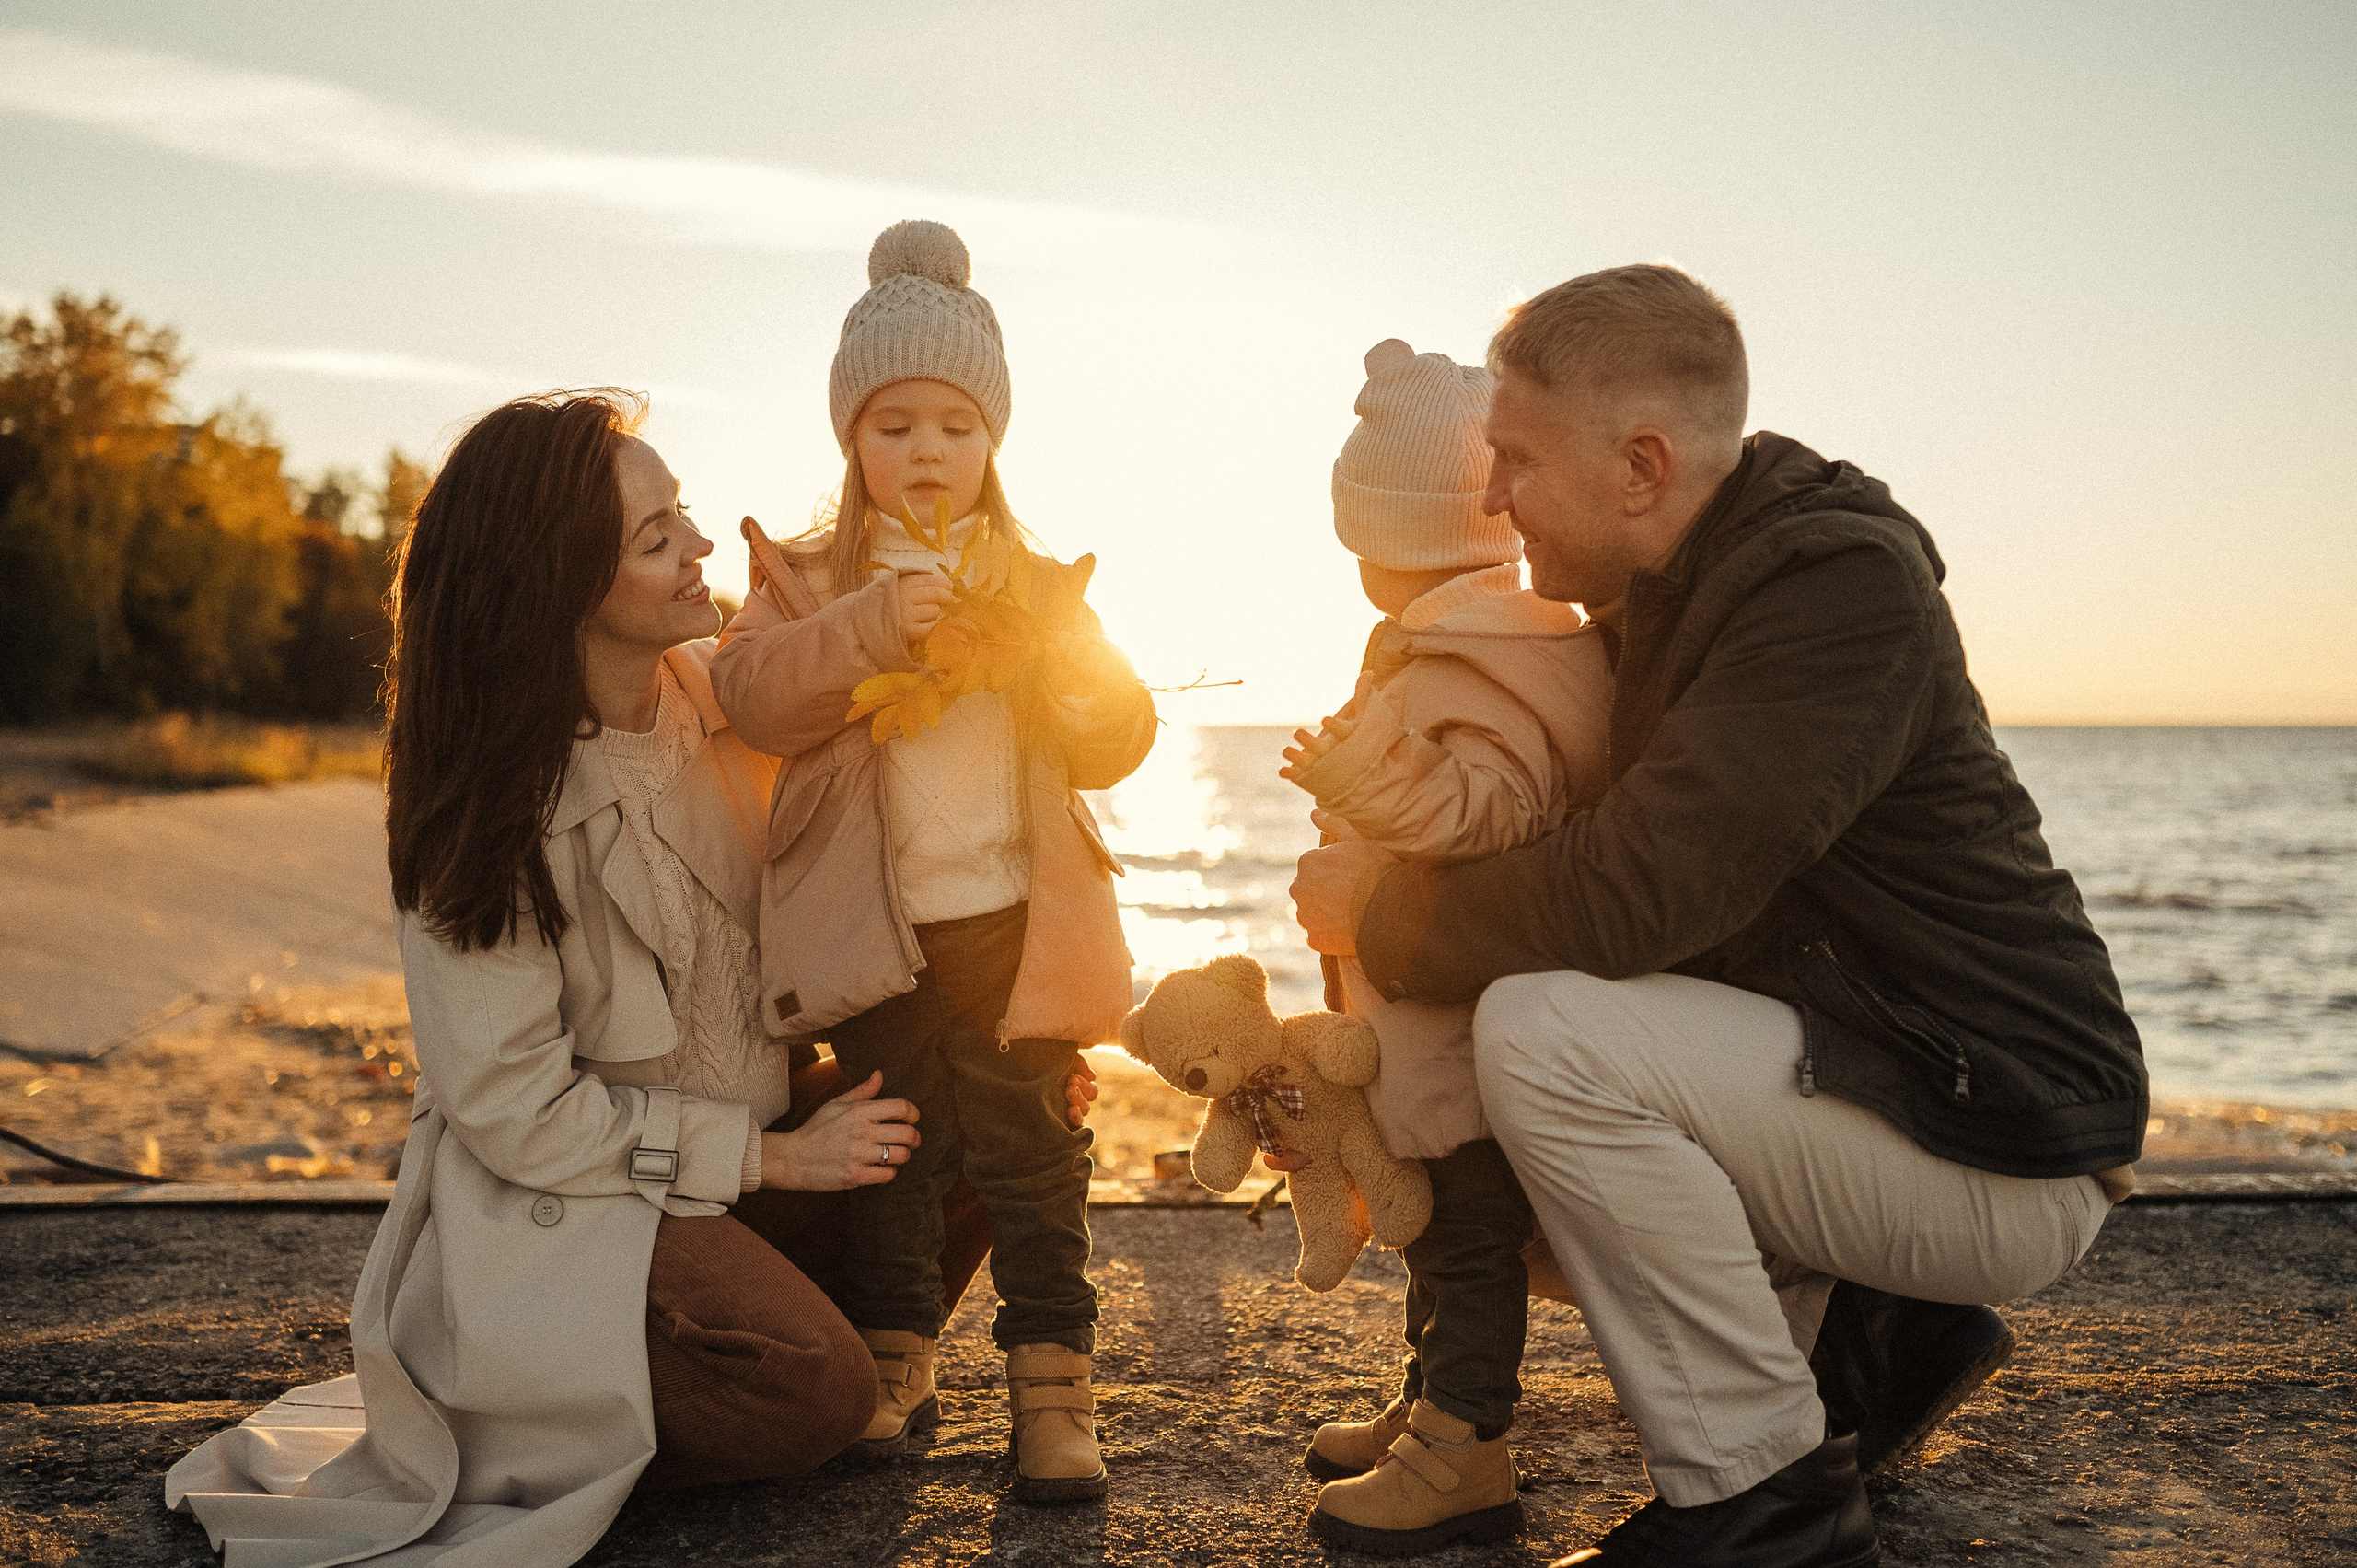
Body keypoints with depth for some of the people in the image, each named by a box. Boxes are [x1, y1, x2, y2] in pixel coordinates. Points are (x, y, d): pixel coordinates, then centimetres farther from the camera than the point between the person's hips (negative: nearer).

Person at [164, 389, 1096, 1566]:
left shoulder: (721, 689, -3)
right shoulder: (484, 805, -21)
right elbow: (513, 1111, -19)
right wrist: (769, 1157, -17)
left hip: (765, 1112, 7)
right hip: (567, 1198, -7)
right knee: (813, 1397, -24)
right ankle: (532, 1421, -1)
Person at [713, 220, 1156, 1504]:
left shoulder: (1036, 585, 10)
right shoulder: (808, 578, 6)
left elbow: (1117, 743, 3)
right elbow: (748, 693, -13)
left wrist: (1044, 644, -13)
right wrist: (869, 629, -25)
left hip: (1015, 919, 0)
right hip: (874, 930, 0)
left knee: (1029, 1148, 2)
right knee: (891, 1152, 11)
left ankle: (1053, 1380, 11)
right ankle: (891, 1364, 26)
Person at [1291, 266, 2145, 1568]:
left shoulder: (1840, 584, -21)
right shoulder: (1669, 590, 8)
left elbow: (1633, 894, -30)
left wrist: (1383, 914, -14)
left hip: (2001, 1161, -10)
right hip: (1872, 1071, 10)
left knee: (1543, 1034, -26)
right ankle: (1877, 1326, 18)